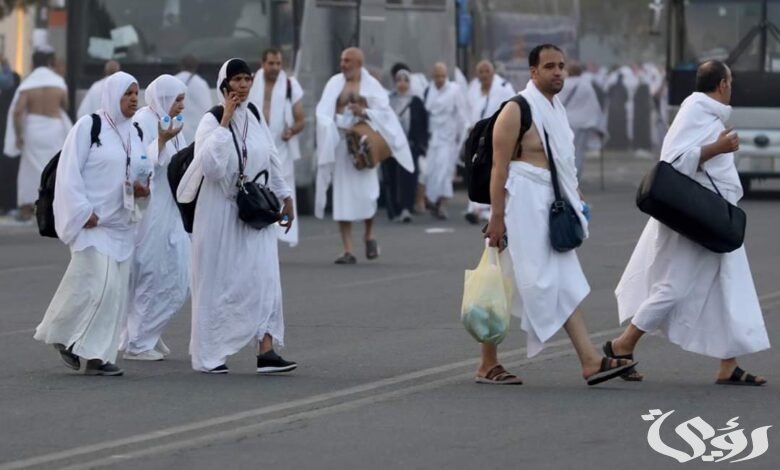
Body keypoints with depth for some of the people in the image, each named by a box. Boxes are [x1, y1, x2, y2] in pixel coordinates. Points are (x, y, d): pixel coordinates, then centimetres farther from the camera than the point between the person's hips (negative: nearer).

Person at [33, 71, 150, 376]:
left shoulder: (134, 133, 13)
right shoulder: (89, 126, -7)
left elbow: (139, 173, 21)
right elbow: (68, 172, -10)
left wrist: (141, 190, -2)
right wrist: (82, 212, -16)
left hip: (121, 225, 7)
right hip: (90, 222, -7)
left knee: (115, 291, 2)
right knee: (97, 285, -14)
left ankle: (98, 356, 6)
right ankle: (61, 334, 7)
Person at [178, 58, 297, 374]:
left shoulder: (254, 116, 7)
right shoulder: (211, 120, -9)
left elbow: (271, 158, 19)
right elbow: (210, 165, -25)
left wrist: (284, 196, 21)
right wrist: (225, 122, -22)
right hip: (220, 211, -5)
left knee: (263, 278, -5)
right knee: (217, 282, 2)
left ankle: (266, 352, -8)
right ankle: (209, 355, 12)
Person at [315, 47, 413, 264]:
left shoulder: (371, 85, 3)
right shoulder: (334, 83, 7)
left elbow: (384, 113, 0)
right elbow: (323, 111, -3)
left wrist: (364, 112, -16)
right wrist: (328, 123, -23)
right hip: (340, 142, 2)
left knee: (366, 192, -10)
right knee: (342, 195, -3)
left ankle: (369, 234, 21)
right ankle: (348, 251, 0)